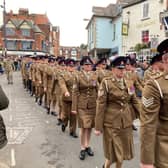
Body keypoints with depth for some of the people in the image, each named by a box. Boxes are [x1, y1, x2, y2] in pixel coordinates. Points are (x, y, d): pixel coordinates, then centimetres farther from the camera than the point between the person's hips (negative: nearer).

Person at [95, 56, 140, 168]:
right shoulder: (106, 83, -10)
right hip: (111, 123, -4)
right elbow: (101, 105, -11)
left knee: (123, 150, 16)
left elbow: (135, 102, 9)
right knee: (114, 151, 6)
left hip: (126, 122, 5)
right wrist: (98, 126, -12)